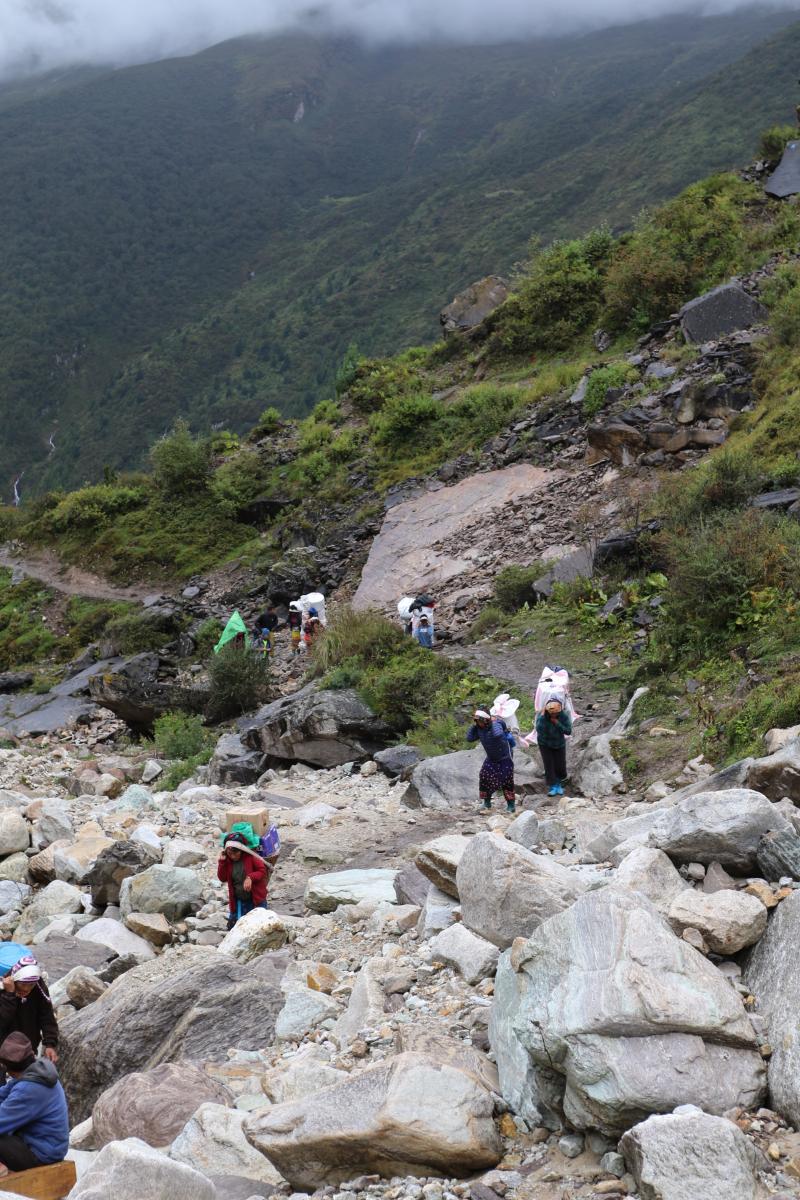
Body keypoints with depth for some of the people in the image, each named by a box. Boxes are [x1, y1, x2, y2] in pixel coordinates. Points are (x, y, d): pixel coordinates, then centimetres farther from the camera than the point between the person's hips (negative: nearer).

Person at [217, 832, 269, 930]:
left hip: (256, 899, -3)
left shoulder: (250, 856, -13)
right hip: (238, 901, 4)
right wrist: (221, 861, -15)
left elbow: (263, 870, -11)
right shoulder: (227, 860, -2)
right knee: (233, 925, 3)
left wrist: (251, 877, -27)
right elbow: (222, 878, -4)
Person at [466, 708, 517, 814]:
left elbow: (498, 734, -48)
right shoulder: (479, 729, -6)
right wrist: (473, 725, -14)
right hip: (491, 759, 6)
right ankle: (486, 802, 11)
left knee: (506, 780, -7)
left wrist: (494, 722, -35)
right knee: (484, 777, -3)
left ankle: (511, 804, 6)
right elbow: (469, 738, -10)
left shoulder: (496, 725, -26)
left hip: (505, 758, -6)